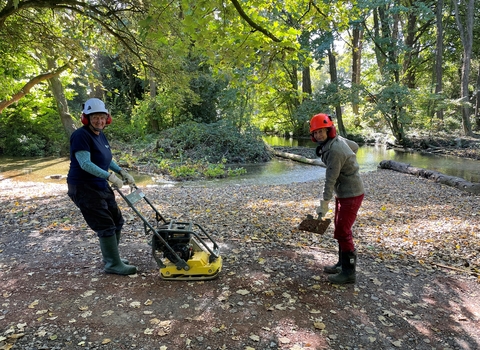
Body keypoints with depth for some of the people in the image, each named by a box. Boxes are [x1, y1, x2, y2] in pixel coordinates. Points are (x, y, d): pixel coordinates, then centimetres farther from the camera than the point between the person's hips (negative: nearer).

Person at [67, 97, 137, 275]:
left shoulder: (100, 135, 10)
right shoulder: (81, 135, -18)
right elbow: (85, 164, -27)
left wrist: (122, 172, 8)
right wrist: (110, 176, -32)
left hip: (101, 186, 10)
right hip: (84, 189, -10)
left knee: (117, 221, 14)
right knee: (106, 226, -7)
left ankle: (110, 258, 29)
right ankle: (113, 265, 6)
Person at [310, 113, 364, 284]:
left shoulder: (335, 151, -26)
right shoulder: (338, 139, 3)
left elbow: (330, 180, -26)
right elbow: (355, 146, 21)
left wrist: (324, 204, -24)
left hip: (351, 194, -10)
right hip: (342, 193, 10)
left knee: (343, 231, -6)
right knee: (341, 229, 16)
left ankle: (349, 272, 4)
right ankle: (342, 264, 28)